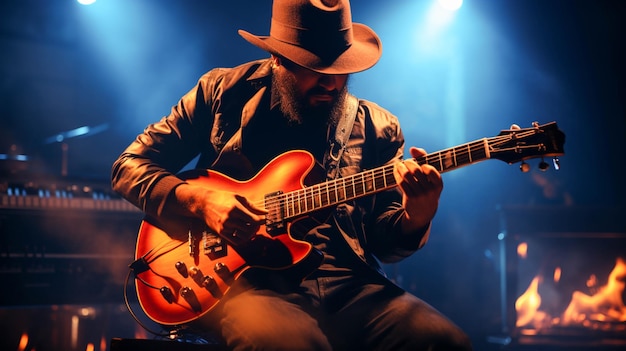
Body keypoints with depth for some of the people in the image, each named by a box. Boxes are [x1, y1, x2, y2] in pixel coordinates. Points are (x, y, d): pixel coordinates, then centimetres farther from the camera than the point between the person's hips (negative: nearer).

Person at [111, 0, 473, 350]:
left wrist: (416, 217, -14)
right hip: (248, 279, -3)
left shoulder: (377, 128, 12)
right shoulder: (223, 92, 7)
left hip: (348, 284, 4)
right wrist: (199, 201, -8)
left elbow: (385, 242, 9)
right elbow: (130, 165, 10)